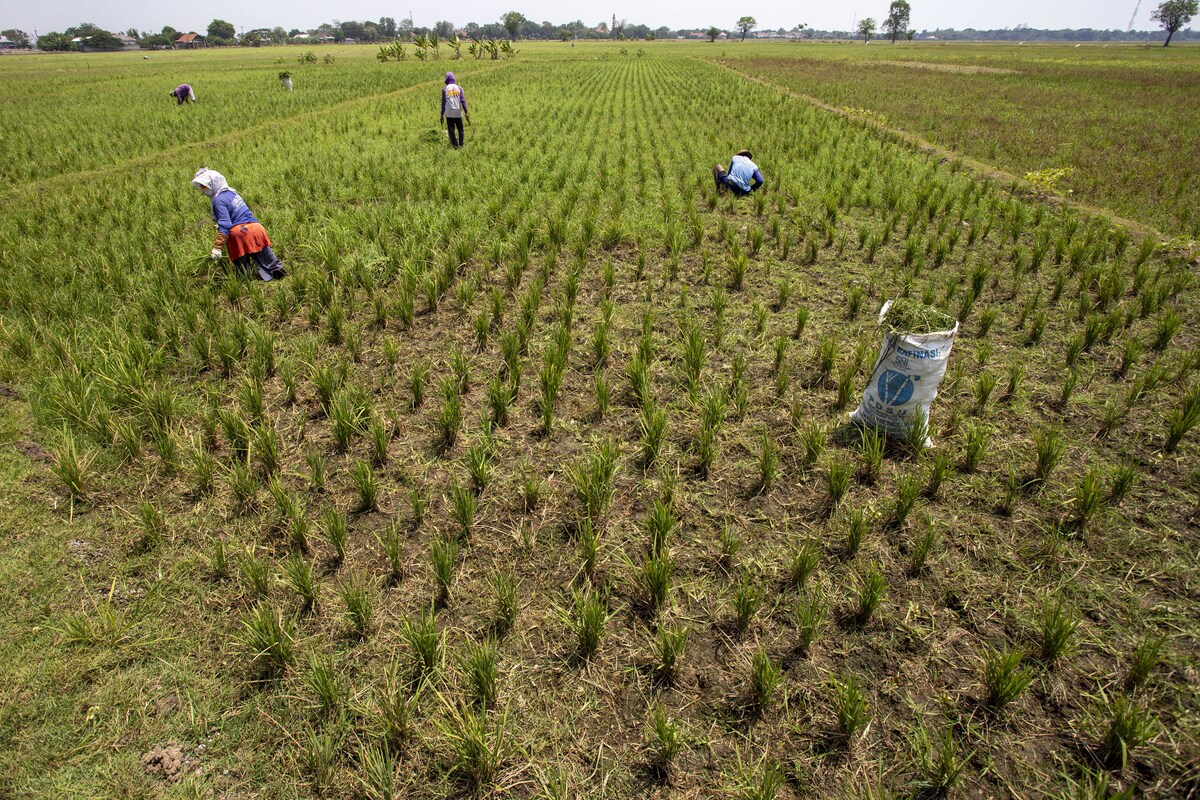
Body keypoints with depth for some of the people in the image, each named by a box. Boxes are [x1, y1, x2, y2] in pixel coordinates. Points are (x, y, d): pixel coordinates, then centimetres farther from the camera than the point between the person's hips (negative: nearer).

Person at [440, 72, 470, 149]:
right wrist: (466, 112, 1)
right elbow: (463, 101, 0)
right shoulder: (459, 88, 5)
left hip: (449, 113, -1)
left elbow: (443, 102, 4)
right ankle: (461, 145, 6)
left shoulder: (444, 89, 4)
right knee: (460, 129, 13)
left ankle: (455, 145, -2)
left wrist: (442, 114, 8)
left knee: (451, 130, 3)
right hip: (458, 113, 1)